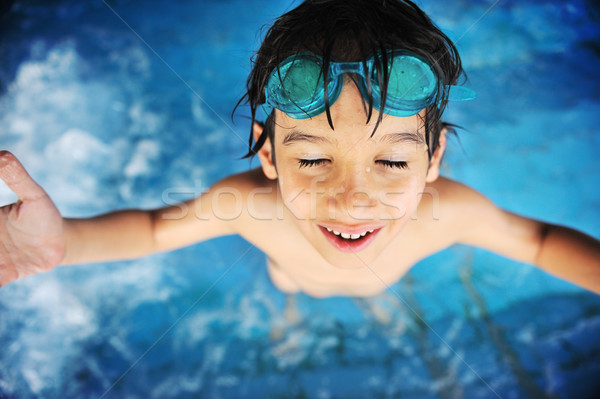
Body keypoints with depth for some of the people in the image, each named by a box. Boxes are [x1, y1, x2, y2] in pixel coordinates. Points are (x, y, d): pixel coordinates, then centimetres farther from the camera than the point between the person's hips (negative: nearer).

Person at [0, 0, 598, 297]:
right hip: (286, 303, -1)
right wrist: (62, 242, -48)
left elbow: (541, 240, -23)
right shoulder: (248, 202, -43)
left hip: (383, 302, 2)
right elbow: (152, 228, -26)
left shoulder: (450, 212, -41)